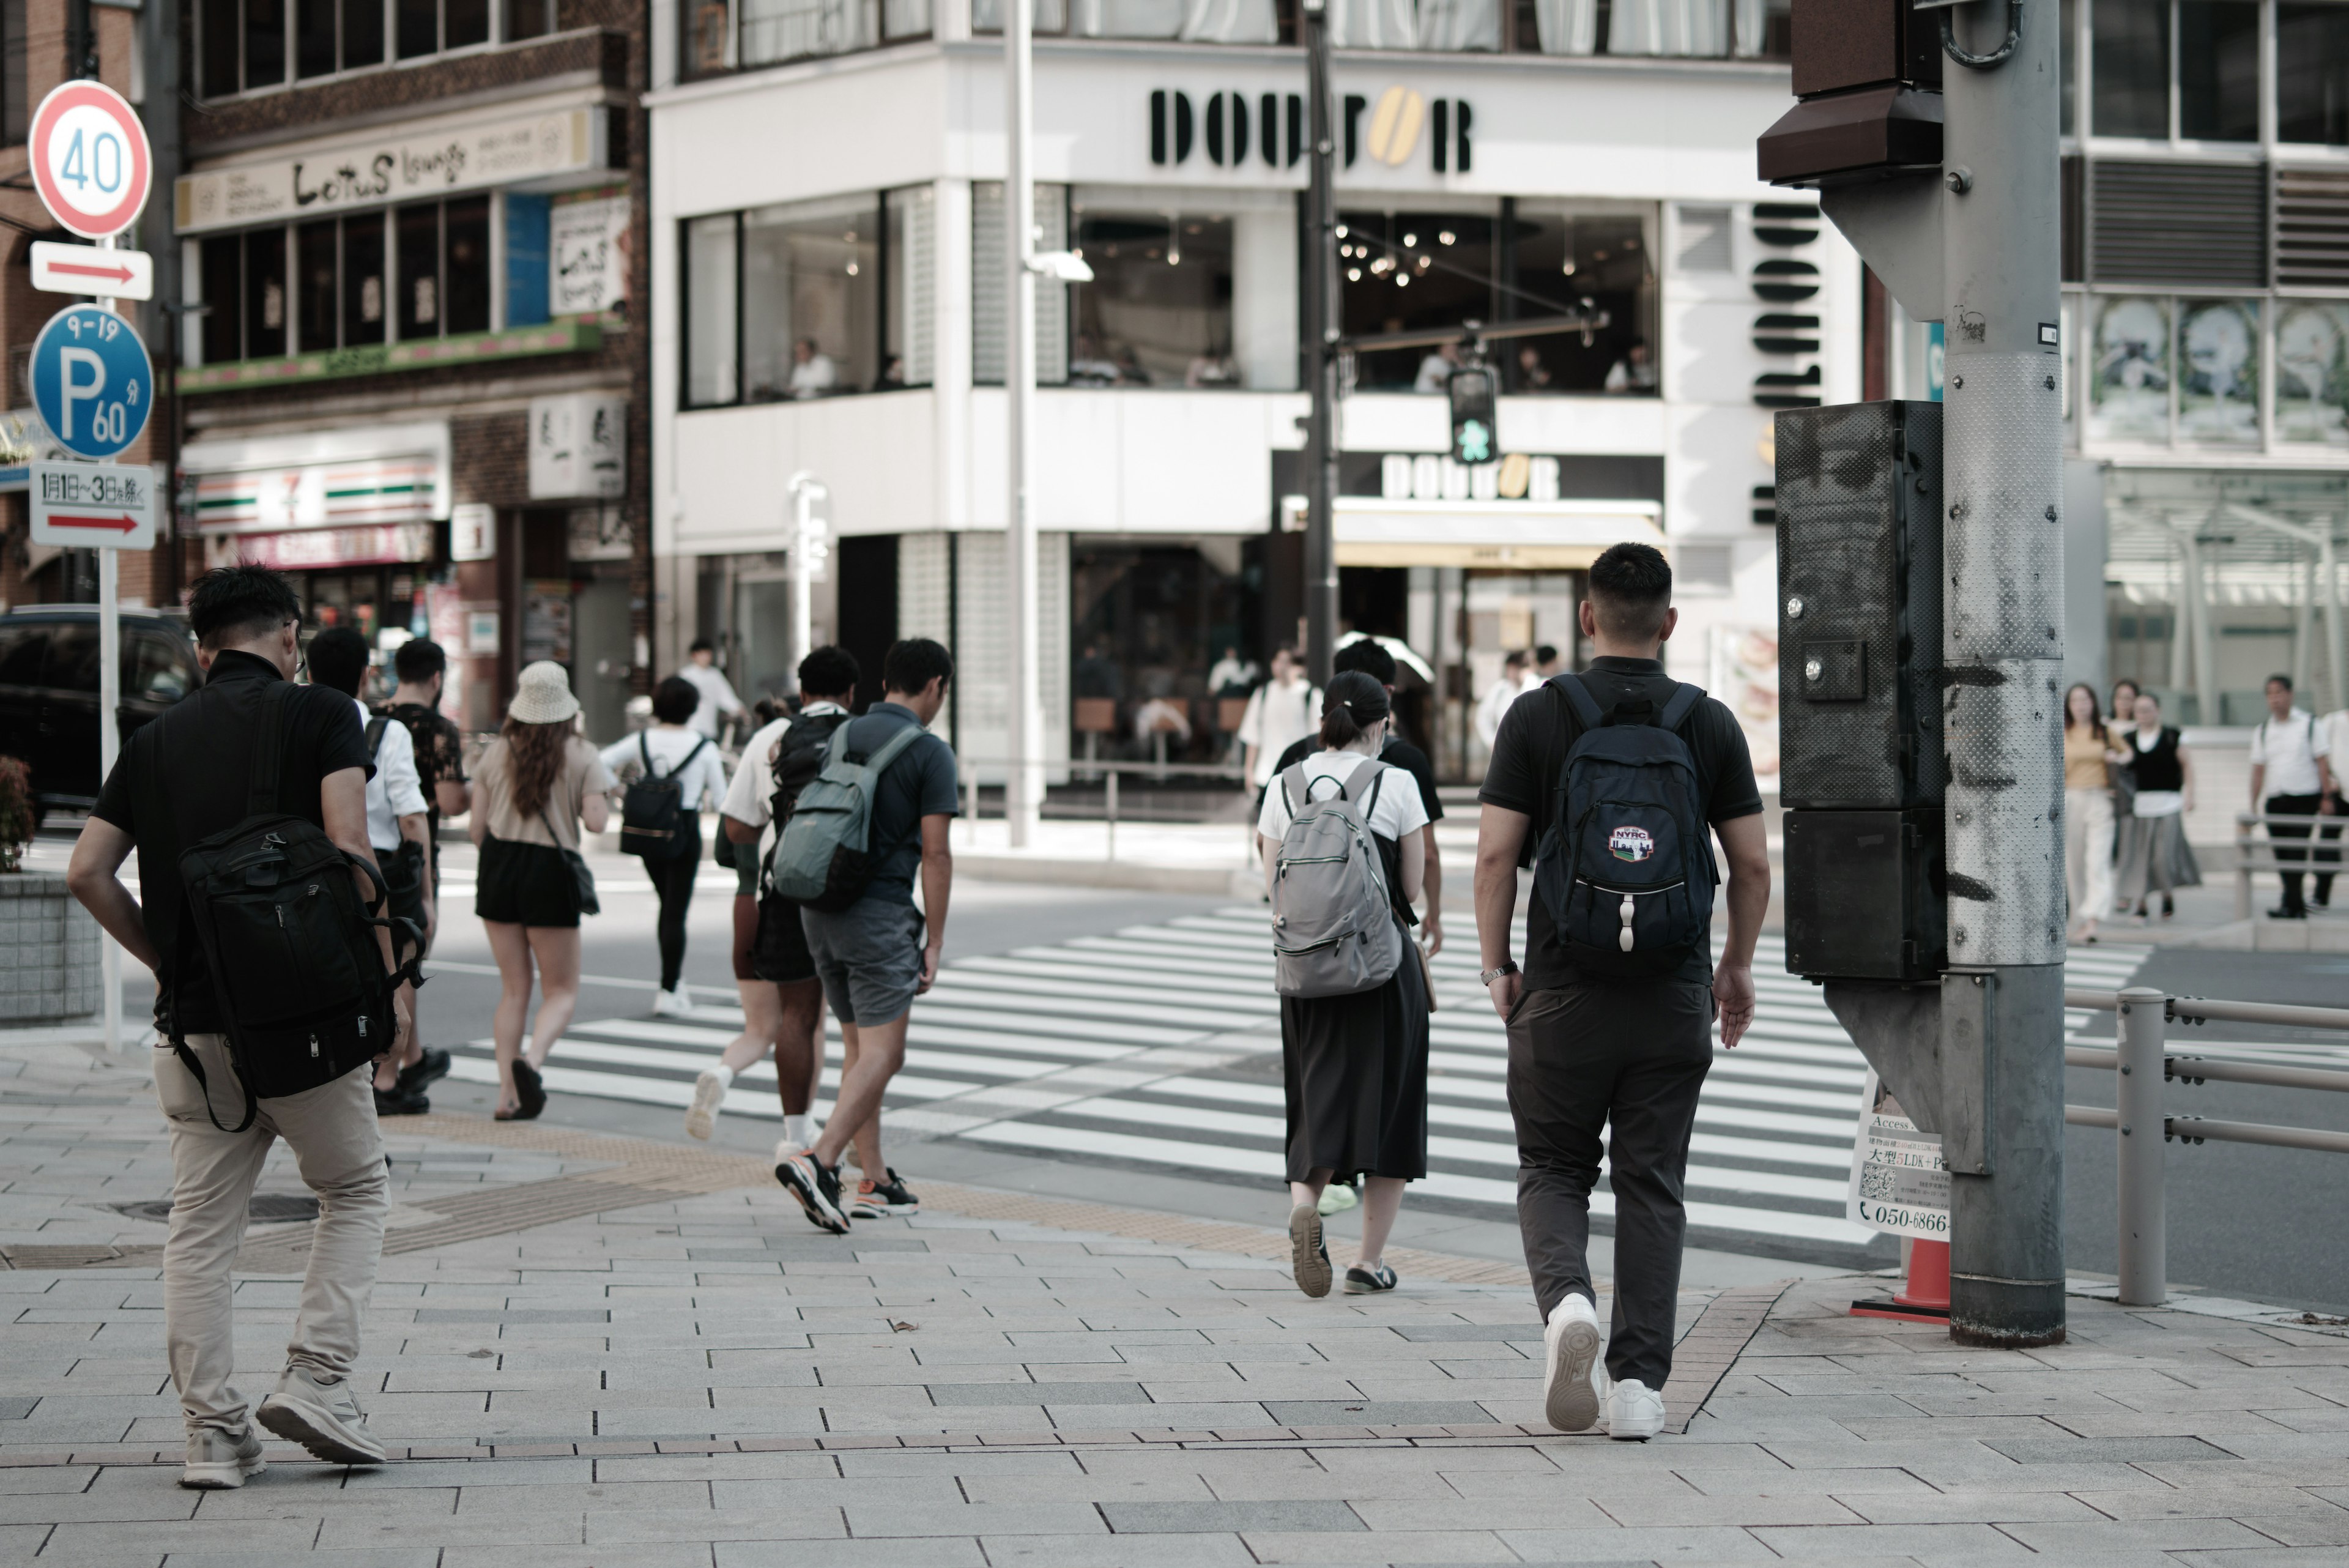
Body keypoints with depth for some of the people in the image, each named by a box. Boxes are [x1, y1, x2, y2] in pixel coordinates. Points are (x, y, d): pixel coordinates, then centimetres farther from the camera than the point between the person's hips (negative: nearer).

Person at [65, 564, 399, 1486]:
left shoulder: (155, 740, 12)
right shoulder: (321, 715, -2)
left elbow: (87, 873, 6)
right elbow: (347, 846, -14)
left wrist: (165, 961, 16)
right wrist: (384, 980, -4)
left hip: (194, 1020, 4)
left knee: (201, 1224, 9)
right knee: (354, 1188, 14)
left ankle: (214, 1433, 7)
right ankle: (316, 1379, 2)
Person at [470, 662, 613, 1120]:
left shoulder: (497, 753, 4)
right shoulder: (581, 755, -3)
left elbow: (476, 828, 3)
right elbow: (596, 821, -11)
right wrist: (602, 804, 11)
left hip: (499, 868, 3)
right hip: (551, 873, -3)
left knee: (514, 988, 13)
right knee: (561, 991, 7)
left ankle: (507, 1093, 6)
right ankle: (532, 1059, -22)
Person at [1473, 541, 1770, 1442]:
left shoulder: (1539, 716, -3)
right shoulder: (1710, 723, 1)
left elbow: (1496, 854, -7)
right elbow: (1752, 864, 3)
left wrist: (1496, 967, 4)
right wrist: (1737, 966, 16)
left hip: (1564, 986, -1)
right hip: (1674, 989, 1)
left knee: (1553, 1168, 13)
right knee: (1651, 1184, 8)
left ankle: (1565, 1297, -15)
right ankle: (1639, 1383, 5)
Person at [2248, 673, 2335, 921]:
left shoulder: (2309, 724, 0)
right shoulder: (2263, 730, 10)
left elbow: (2323, 762, -1)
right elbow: (2258, 769, 12)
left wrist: (2327, 798, -7)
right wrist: (2253, 806, 8)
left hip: (2304, 799, -4)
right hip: (2275, 801, 4)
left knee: (2297, 851, -13)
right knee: (2282, 855, 4)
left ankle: (2290, 906, -15)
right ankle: (2299, 907, 14)